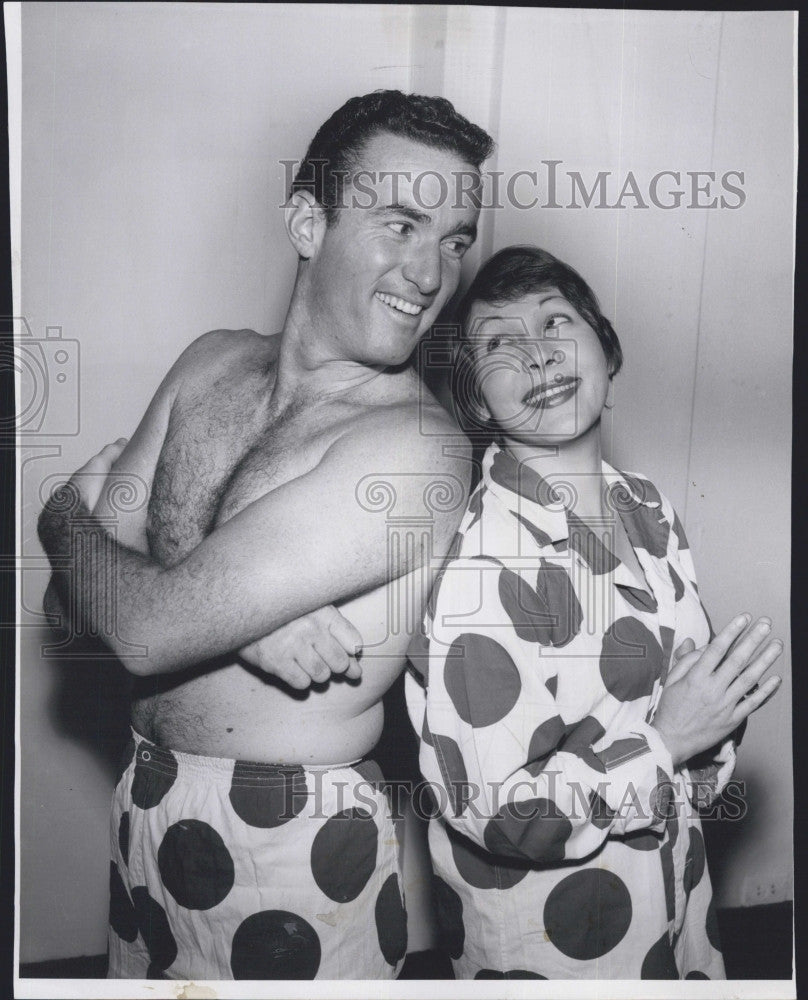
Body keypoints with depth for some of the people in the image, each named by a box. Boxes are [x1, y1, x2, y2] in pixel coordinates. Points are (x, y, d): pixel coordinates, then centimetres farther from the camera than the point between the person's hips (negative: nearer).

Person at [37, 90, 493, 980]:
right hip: (143, 804, 6)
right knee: (144, 979, 26)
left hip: (294, 848, -6)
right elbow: (76, 593, -4)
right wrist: (236, 609, -22)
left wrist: (72, 515, -4)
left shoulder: (413, 448, -24)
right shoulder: (214, 362, -1)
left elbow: (151, 628, -24)